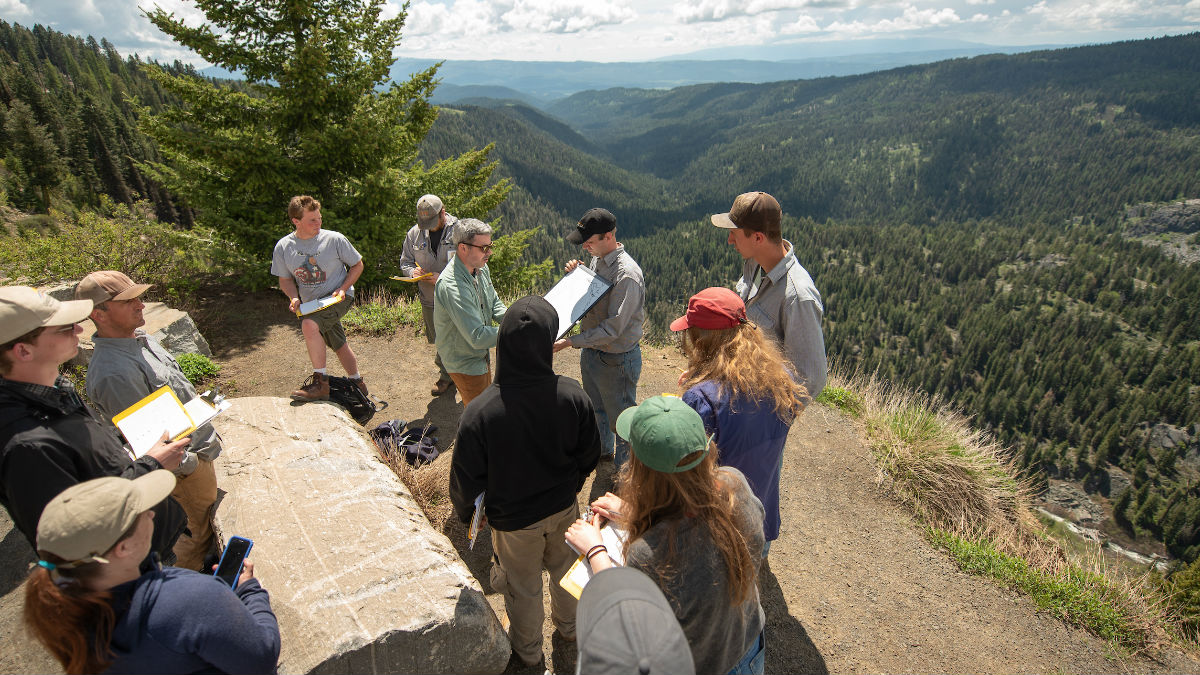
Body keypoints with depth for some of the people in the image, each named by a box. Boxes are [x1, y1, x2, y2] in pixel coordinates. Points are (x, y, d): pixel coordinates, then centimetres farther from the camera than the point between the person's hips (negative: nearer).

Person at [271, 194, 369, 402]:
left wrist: (342, 289, -15)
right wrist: (294, 298, -13)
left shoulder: (334, 239, -14)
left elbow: (357, 265, -2)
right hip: (311, 304, 5)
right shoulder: (283, 247, -4)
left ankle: (320, 383, -23)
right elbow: (285, 279, 7)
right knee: (339, 346, 17)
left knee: (309, 325, -31)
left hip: (337, 298, -5)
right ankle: (357, 383, 38)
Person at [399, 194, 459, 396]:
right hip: (429, 299, 5)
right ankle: (446, 376, 39)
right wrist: (413, 271, -11)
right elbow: (405, 262, 14)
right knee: (438, 341, 18)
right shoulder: (414, 233, 4)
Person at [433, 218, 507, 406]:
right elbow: (478, 337, -35)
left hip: (480, 355, 9)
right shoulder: (452, 286, -34)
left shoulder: (481, 268, -5)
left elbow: (494, 305, 8)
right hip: (465, 364, -9)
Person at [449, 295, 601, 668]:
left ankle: (528, 647, 52)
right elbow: (590, 455, -9)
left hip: (513, 519, -2)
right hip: (564, 509, 3)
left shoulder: (480, 413, -33)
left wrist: (465, 511, 5)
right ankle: (569, 624, 58)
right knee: (564, 567, 31)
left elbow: (466, 479, -18)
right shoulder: (573, 395, -26)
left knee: (523, 587, 25)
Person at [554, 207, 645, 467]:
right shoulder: (597, 259, 0)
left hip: (616, 360, -9)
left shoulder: (627, 275, -28)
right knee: (596, 407, 29)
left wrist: (570, 342, -30)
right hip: (591, 351, 9)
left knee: (621, 417, 11)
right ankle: (604, 450, 54)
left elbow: (613, 328, -29)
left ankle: (625, 468, 34)